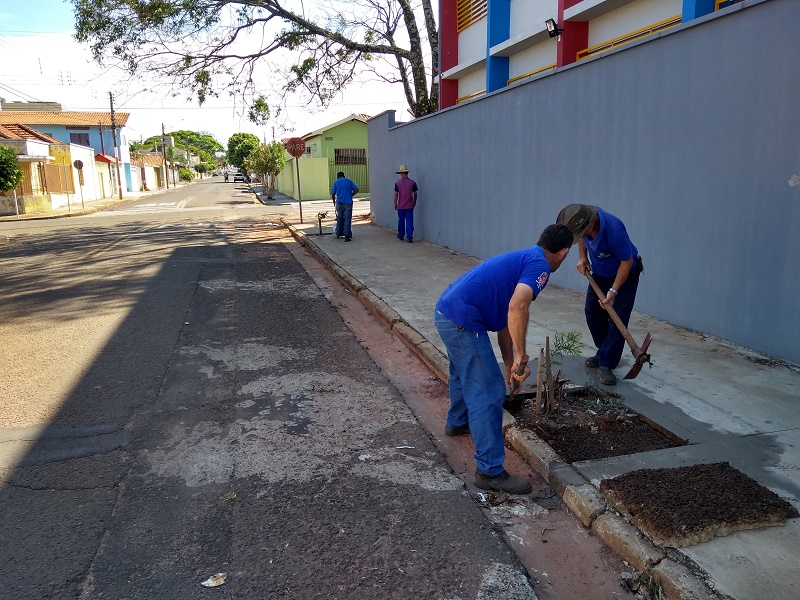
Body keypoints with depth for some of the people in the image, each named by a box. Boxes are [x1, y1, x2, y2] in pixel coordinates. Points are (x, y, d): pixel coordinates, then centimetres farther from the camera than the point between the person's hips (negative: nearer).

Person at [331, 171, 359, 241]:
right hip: (348, 203, -1)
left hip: (340, 203, 1)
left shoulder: (336, 182, 8)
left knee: (339, 219, 14)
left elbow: (333, 194, 7)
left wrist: (334, 202, 23)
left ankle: (338, 234, 25)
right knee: (347, 219, -4)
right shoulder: (349, 181, 9)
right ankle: (347, 236, -12)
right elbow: (356, 190, 3)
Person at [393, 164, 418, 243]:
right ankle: (409, 237, -3)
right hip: (410, 205, 0)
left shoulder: (397, 183, -6)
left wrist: (395, 204, 5)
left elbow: (396, 194, -5)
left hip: (401, 206, 0)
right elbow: (415, 194, 3)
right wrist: (414, 202, 17)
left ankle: (401, 236, 27)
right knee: (409, 221, 1)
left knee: (401, 221, 14)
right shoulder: (412, 182, -3)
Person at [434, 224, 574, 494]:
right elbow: (518, 307, -28)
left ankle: (457, 422, 56)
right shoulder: (539, 265, -8)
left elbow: (505, 315, 24)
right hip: (463, 322, -10)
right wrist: (520, 358, -20)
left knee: (464, 375, 33)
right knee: (488, 393, -3)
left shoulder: (523, 258, 21)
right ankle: (490, 471, 6)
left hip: (446, 312, 10)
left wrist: (510, 364, 27)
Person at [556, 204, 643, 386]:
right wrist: (583, 258, -7)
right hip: (599, 273, 7)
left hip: (625, 273, -7)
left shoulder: (613, 229, -40)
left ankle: (606, 365, -6)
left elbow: (627, 261, -27)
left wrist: (614, 291, -30)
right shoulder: (583, 221, -20)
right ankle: (604, 353, 26)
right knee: (593, 312, 9)